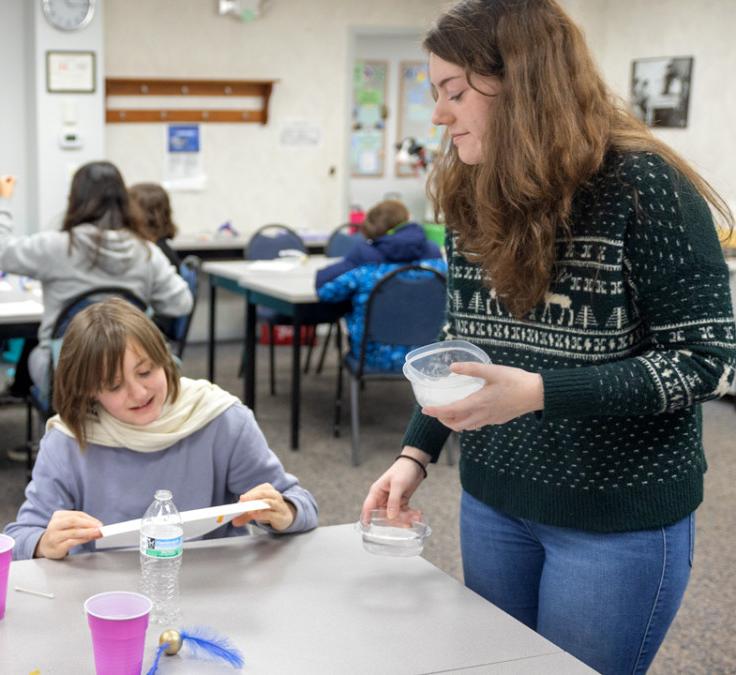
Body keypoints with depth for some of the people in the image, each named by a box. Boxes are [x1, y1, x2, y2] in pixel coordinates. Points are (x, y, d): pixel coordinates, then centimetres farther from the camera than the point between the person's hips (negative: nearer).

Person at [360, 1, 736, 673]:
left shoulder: (642, 186, -16)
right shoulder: (474, 198, 3)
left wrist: (538, 392, -27)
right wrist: (416, 452, 1)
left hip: (619, 517, -6)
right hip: (492, 500, 6)